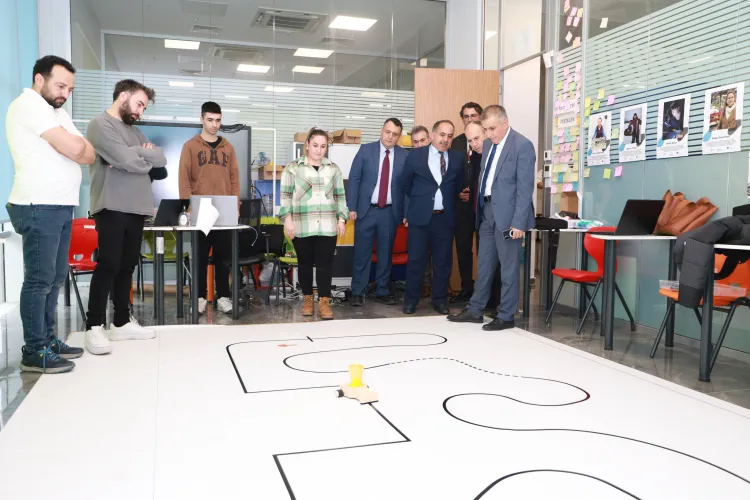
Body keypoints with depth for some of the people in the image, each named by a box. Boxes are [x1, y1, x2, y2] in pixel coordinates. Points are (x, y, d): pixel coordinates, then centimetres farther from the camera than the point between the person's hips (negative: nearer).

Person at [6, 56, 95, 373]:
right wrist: (76, 143, 2)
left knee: (55, 278, 12)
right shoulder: (29, 104, -8)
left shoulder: (57, 112, 22)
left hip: (60, 206, 9)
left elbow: (89, 155, 16)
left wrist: (75, 145, -3)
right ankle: (34, 352, 0)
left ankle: (47, 340, 20)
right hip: (39, 208, -9)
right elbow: (74, 149, -18)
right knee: (40, 279, -6)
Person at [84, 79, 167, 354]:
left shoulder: (135, 131, 21)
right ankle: (94, 327, -1)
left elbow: (161, 160, 9)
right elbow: (127, 160, -17)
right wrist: (146, 156, 2)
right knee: (108, 266, -7)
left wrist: (137, 156, -8)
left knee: (126, 266, 10)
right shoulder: (100, 125, -4)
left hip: (136, 209, 8)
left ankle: (122, 323, 17)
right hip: (112, 209, -7)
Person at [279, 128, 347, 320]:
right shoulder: (293, 167, 2)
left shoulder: (333, 168, 11)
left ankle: (324, 302, 3)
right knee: (305, 263, 7)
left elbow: (340, 196, 12)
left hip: (327, 226, 1)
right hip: (302, 226, -1)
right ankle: (307, 299, 21)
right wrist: (287, 219, -7)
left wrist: (341, 218, 4)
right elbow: (285, 195, 1)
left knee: (325, 263, -2)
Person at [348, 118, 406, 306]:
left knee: (386, 254, 9)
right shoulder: (366, 150, 0)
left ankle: (383, 292, 20)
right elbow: (354, 179, -1)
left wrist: (406, 212, -2)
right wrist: (352, 207, -7)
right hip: (366, 210, -1)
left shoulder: (404, 156, 2)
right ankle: (357, 292, 13)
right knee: (362, 253, 3)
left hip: (390, 212, 1)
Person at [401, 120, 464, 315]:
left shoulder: (459, 158, 4)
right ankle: (411, 299, 15)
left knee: (443, 261, 8)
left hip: (445, 217, 2)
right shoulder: (415, 156, 0)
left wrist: (448, 203, 9)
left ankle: (440, 299, 20)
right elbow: (406, 184, 11)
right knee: (415, 259, 4)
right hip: (420, 216, -1)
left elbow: (459, 186, 14)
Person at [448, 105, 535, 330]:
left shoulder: (522, 145, -11)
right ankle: (475, 310, 23)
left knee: (508, 267, 3)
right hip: (487, 211, 7)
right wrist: (479, 208, 12)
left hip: (507, 214, -7)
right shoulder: (488, 144, 12)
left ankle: (506, 316, 13)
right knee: (484, 265, 14)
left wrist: (518, 223, -18)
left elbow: (525, 187, -15)